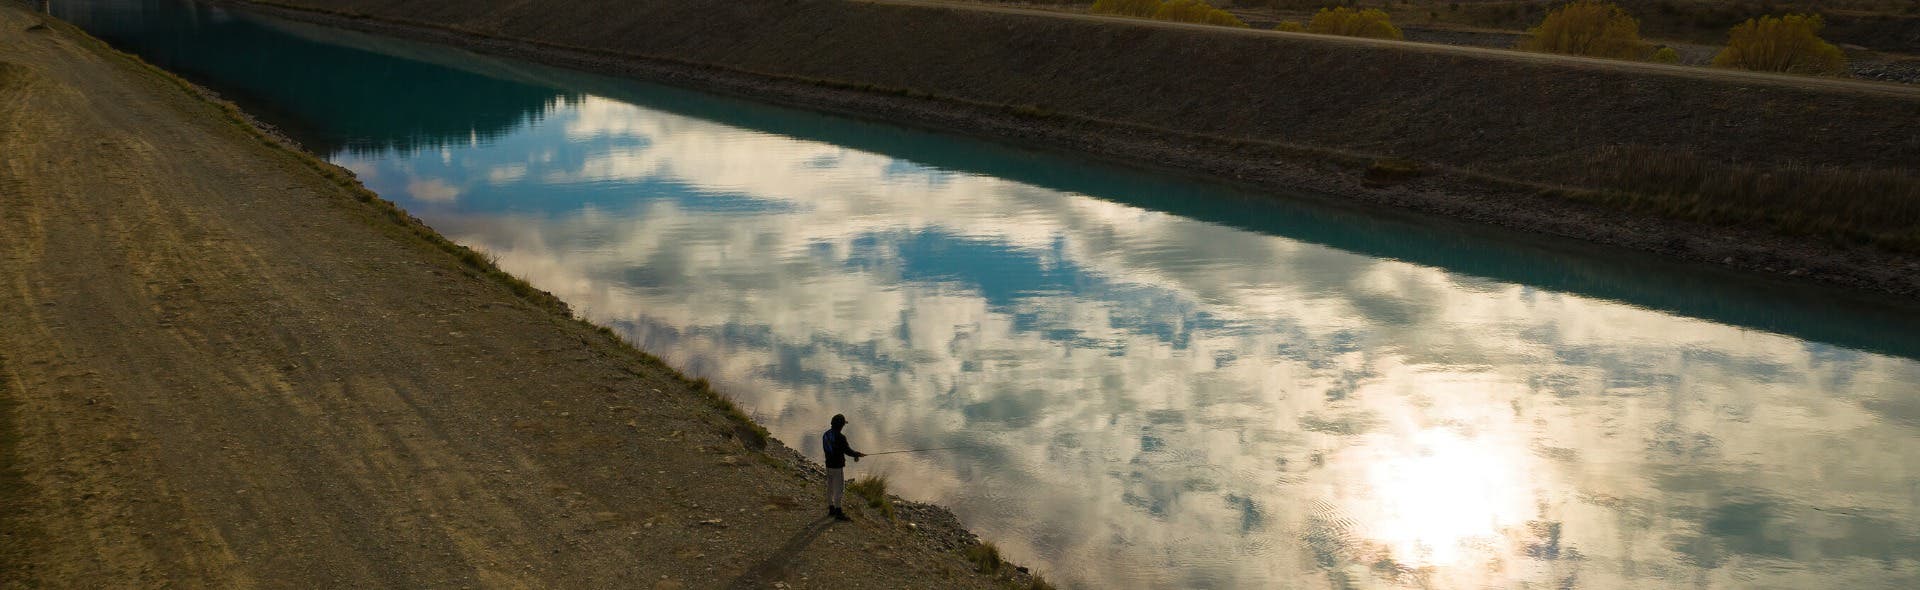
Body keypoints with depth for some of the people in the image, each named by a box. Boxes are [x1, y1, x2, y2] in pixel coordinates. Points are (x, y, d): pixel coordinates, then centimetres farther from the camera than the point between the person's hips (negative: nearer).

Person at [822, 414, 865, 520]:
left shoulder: (826, 435, 3)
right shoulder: (840, 437, -22)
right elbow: (848, 451, -17)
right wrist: (858, 454, 2)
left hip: (829, 464, 8)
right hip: (838, 466, -8)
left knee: (830, 487, 16)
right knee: (839, 489, -1)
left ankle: (831, 509, 25)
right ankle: (838, 512, 1)